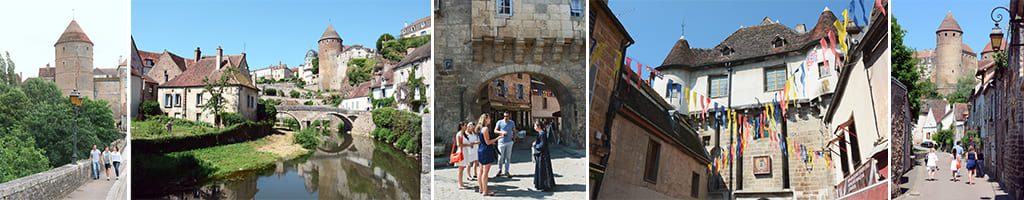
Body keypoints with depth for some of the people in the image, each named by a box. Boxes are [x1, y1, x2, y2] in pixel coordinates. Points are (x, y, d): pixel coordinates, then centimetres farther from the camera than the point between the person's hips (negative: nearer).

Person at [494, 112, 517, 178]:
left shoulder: (512, 122, 6)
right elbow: (495, 130, 0)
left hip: (509, 142, 2)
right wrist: (501, 132, -17)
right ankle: (499, 170, 17)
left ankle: (506, 172, 9)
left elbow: (514, 131, 18)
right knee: (500, 157, 0)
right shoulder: (500, 122, -3)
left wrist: (514, 139, 8)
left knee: (508, 157, 2)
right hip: (501, 142, -2)